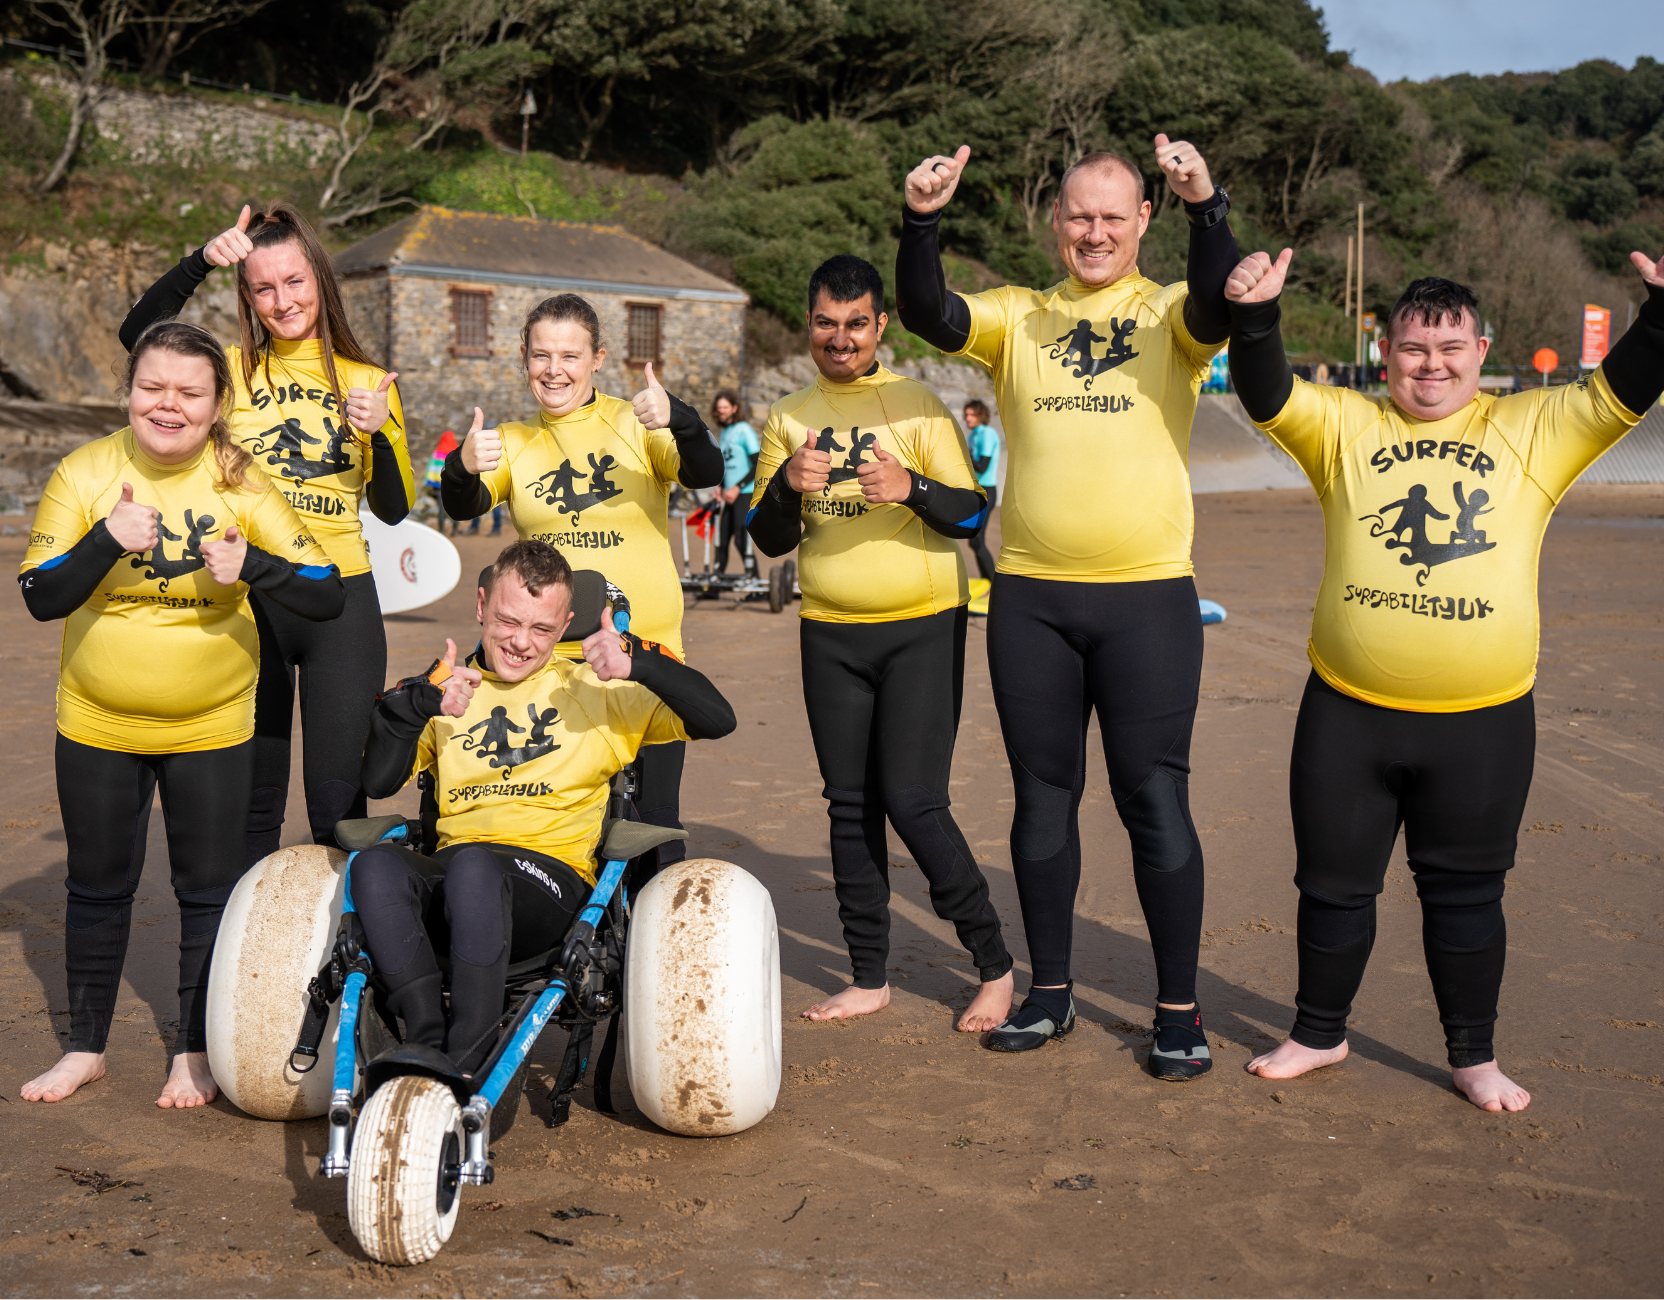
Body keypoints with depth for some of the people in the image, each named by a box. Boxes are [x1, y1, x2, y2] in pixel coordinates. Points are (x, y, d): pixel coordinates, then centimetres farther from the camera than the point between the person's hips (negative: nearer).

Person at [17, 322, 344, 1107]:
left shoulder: (242, 484, -10)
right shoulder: (86, 473, -8)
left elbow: (327, 597, -12)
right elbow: (41, 598, -12)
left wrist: (251, 565, -29)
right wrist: (107, 540, -27)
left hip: (211, 727, -1)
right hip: (97, 726, 1)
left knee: (208, 891, 8)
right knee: (98, 886, 14)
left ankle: (194, 1052, 27)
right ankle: (85, 1046, 33)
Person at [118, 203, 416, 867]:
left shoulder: (367, 383, 9)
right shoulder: (234, 371, 5)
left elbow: (394, 508, 6)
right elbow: (138, 334, -12)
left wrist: (381, 432, -11)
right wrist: (201, 260, -22)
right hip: (249, 597, 0)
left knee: (337, 798, 2)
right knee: (251, 800, 7)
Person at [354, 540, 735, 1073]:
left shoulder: (597, 690, 16)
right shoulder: (446, 688, 23)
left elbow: (717, 720, 6)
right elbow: (378, 781, 8)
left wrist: (639, 663, -10)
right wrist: (418, 703, -9)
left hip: (552, 875, -3)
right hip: (449, 874, 3)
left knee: (474, 866, -37)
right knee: (375, 864, -31)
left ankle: (467, 1065, -33)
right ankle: (430, 1043, -34)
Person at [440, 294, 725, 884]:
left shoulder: (634, 423, 1)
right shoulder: (511, 442, 8)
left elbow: (706, 474, -13)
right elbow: (463, 507, -8)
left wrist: (677, 419, -33)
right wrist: (464, 469, -30)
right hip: (547, 660, 2)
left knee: (651, 822, 0)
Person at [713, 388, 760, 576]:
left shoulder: (744, 430, -7)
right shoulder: (723, 433, 16)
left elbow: (758, 465, -13)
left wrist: (737, 488, -15)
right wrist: (722, 488, 9)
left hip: (745, 494, -7)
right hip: (729, 495, 7)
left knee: (741, 540, -11)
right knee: (721, 538, 6)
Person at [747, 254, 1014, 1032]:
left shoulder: (917, 407, -2)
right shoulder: (788, 419, 8)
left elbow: (971, 513, -7)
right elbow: (768, 541, 6)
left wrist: (912, 486, -26)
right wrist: (787, 485, -14)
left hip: (922, 627, -4)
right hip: (830, 635, 4)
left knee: (914, 802, -9)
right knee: (850, 807, 8)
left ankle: (995, 966, 8)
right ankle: (869, 977, 20)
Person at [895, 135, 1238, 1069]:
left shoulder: (1167, 314, 4)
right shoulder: (1018, 317, 10)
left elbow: (1223, 304, -17)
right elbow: (928, 316, -5)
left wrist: (1207, 205, -32)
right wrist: (922, 221, -21)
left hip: (1149, 596, -3)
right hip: (1030, 597, 3)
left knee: (1154, 799, 1)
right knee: (1044, 797, 11)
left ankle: (1180, 1008, 15)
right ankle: (1051, 990, 26)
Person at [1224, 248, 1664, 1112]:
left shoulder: (1531, 429, 6)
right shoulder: (1343, 426, 4)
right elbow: (1265, 394, -9)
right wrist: (1255, 317, -28)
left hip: (1483, 720, 0)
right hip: (1349, 714, 1)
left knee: (1465, 893, 12)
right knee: (1334, 883, 13)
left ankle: (1473, 1056, 29)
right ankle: (1319, 1032, 33)